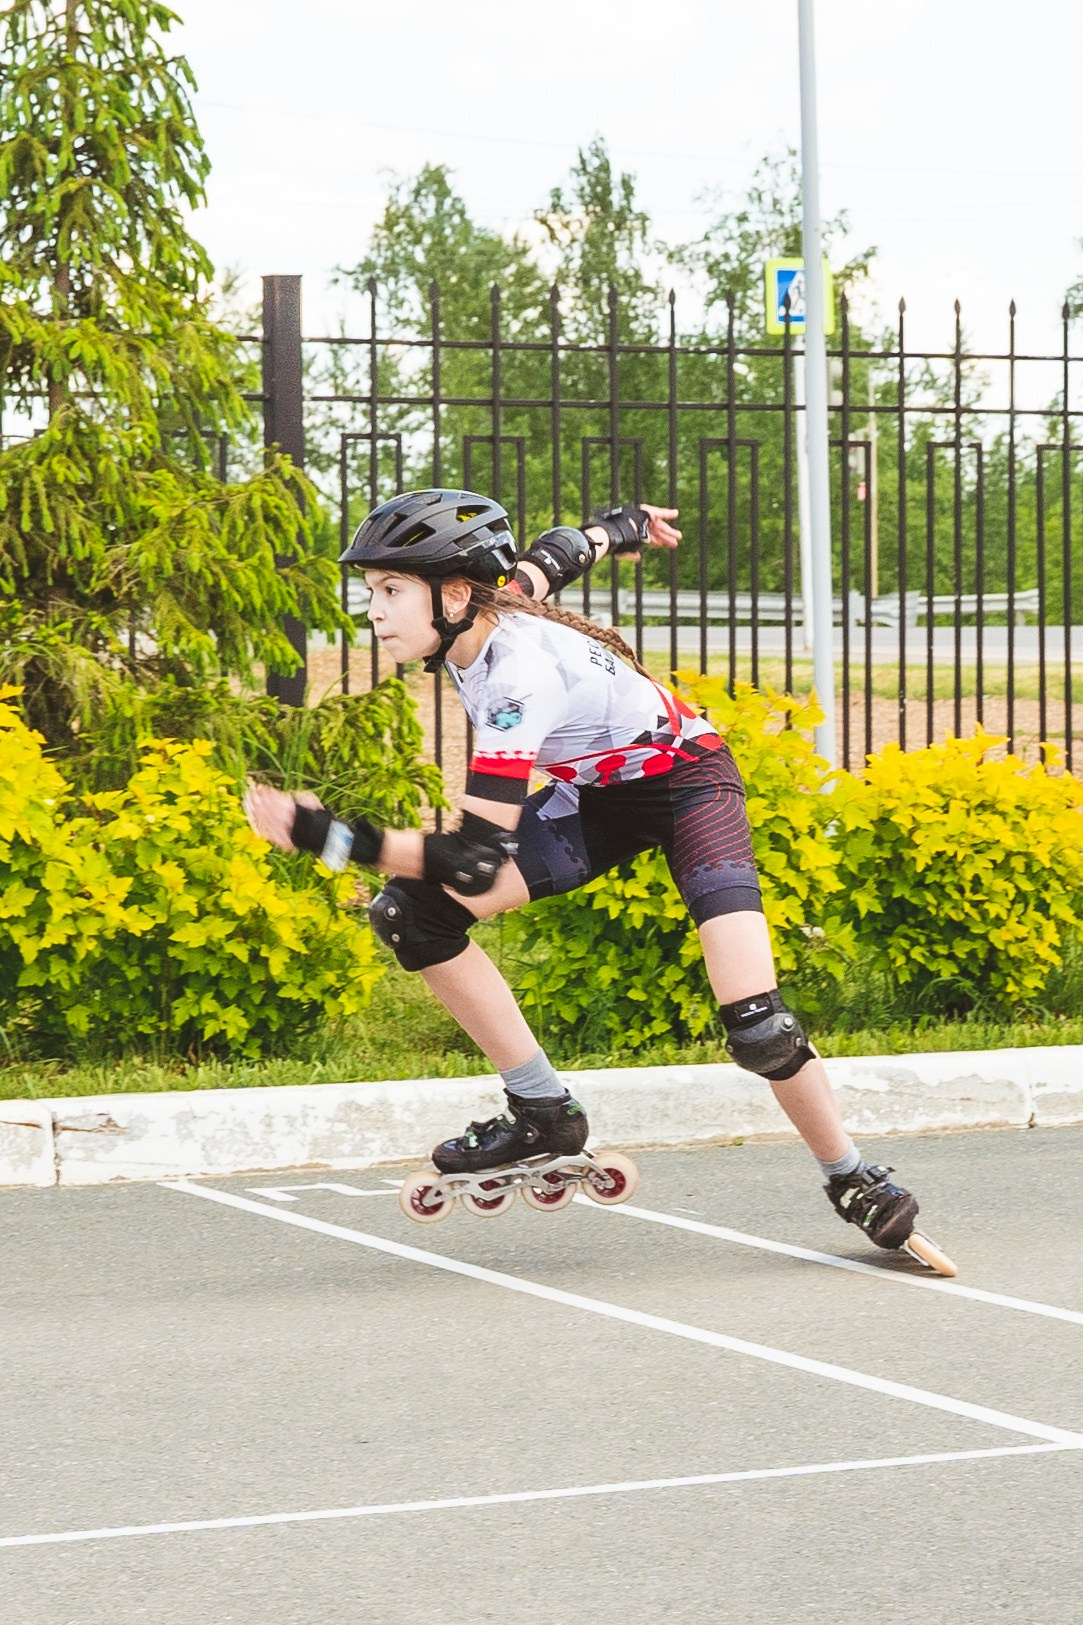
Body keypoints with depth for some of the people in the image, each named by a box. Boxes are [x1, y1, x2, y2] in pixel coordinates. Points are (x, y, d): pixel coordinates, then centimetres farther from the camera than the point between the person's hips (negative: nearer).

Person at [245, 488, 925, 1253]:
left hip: (687, 781, -8)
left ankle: (856, 1182, 3)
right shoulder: (487, 605, -14)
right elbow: (563, 548, 8)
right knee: (410, 911, -12)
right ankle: (545, 1112, -2)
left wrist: (330, 837, -41)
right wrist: (620, 526, 30)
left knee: (754, 1024, -22)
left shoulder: (521, 675, -36)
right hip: (598, 794, 8)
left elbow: (477, 860, -39)